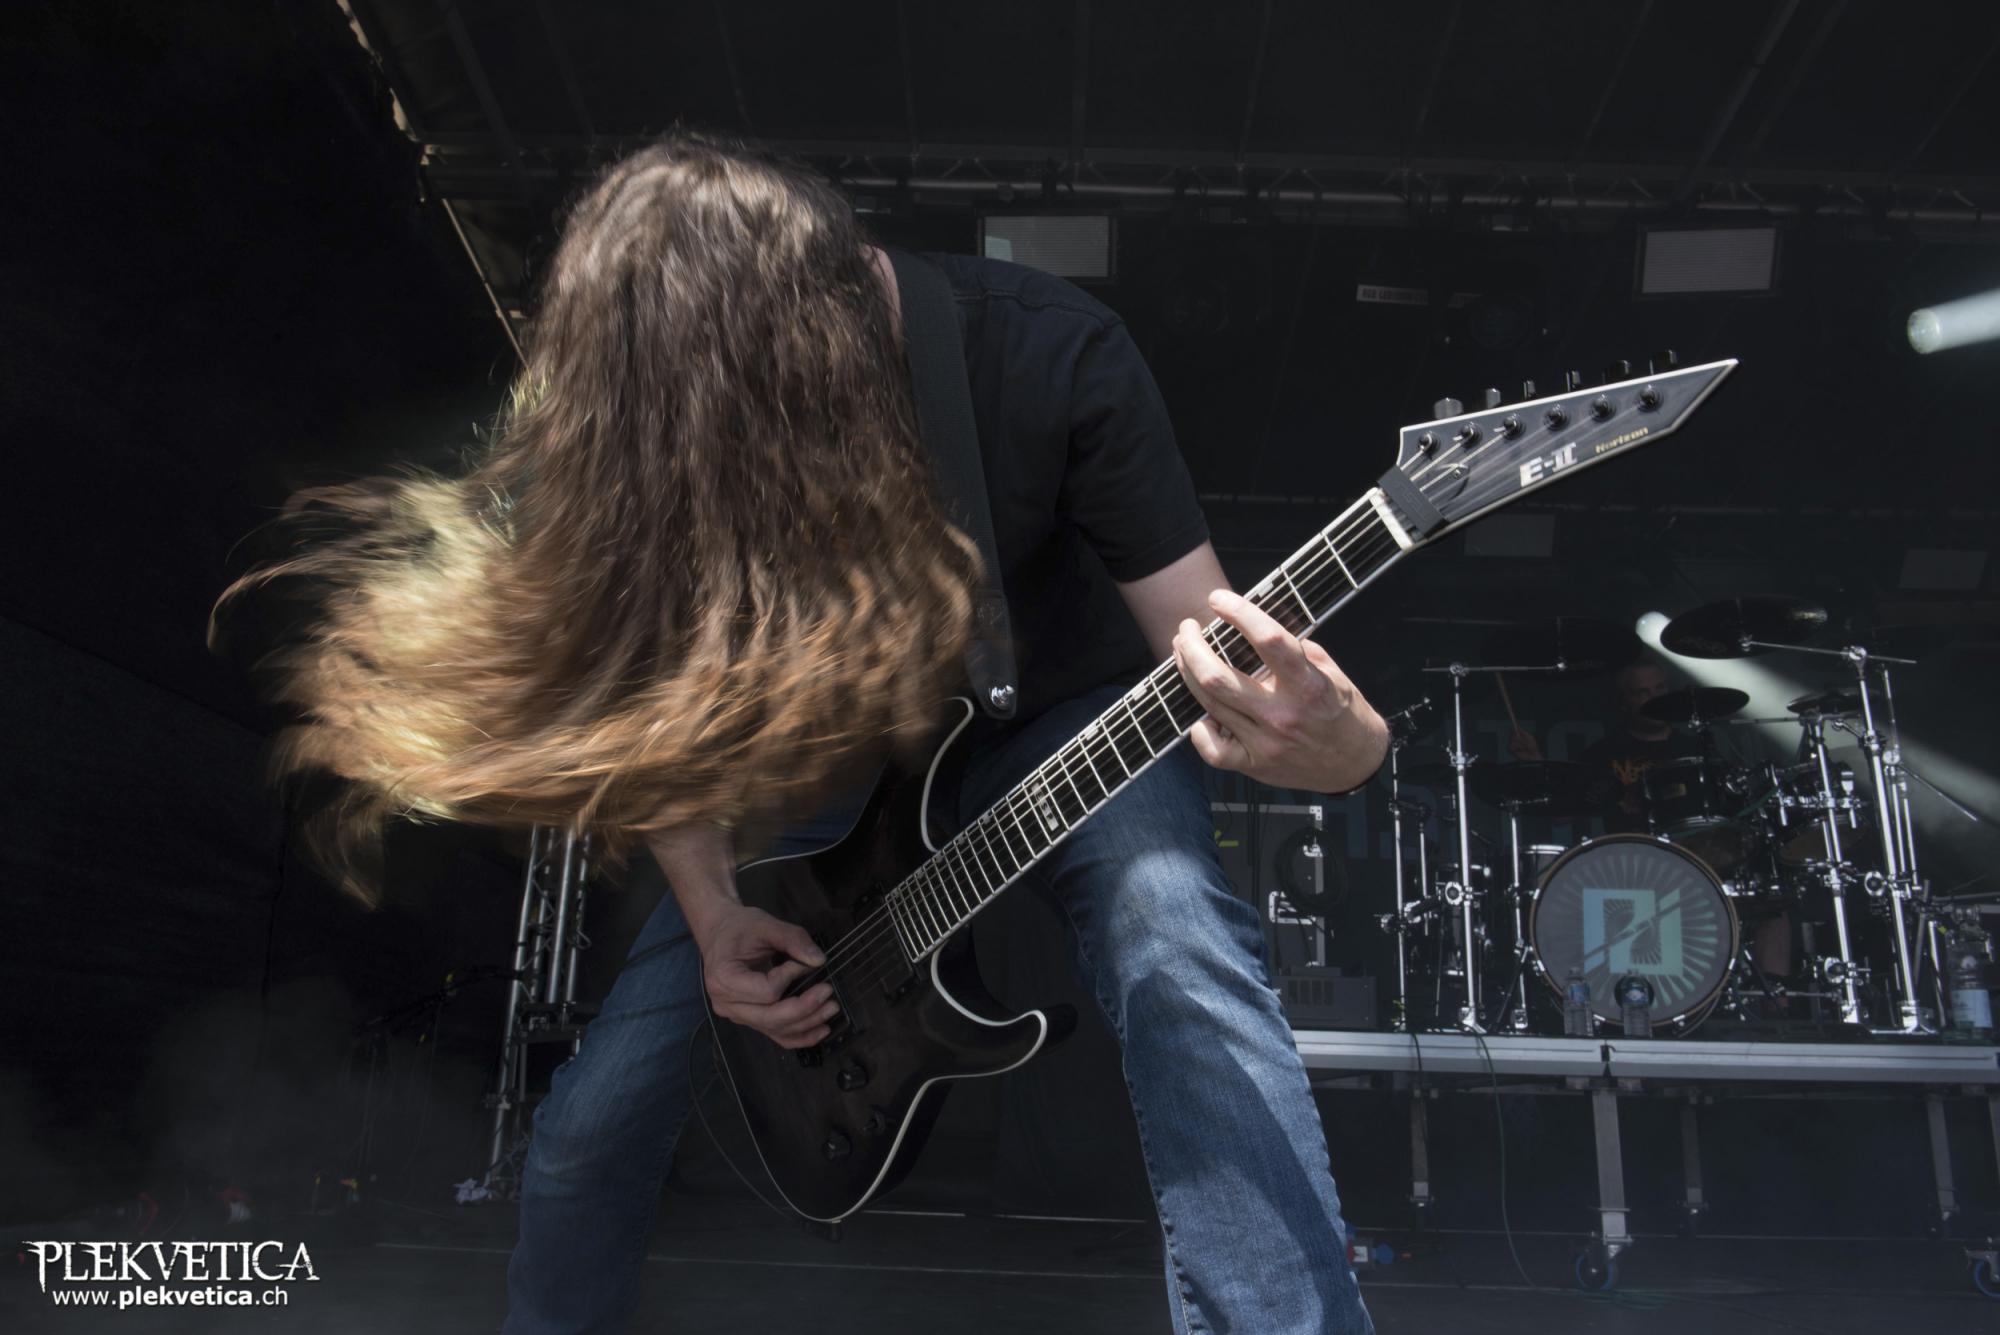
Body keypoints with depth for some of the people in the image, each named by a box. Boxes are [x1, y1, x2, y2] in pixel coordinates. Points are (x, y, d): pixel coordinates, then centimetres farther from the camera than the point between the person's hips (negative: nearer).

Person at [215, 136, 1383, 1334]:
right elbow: (655, 700, -5)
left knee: (1185, 960, -33)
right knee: (597, 1114, 0)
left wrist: (1338, 744, -47)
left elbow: (1201, 648, -24)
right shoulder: (632, 420, -19)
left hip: (1047, 714, -1)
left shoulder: (1051, 354, -27)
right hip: (810, 743, 2)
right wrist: (711, 913, -18)